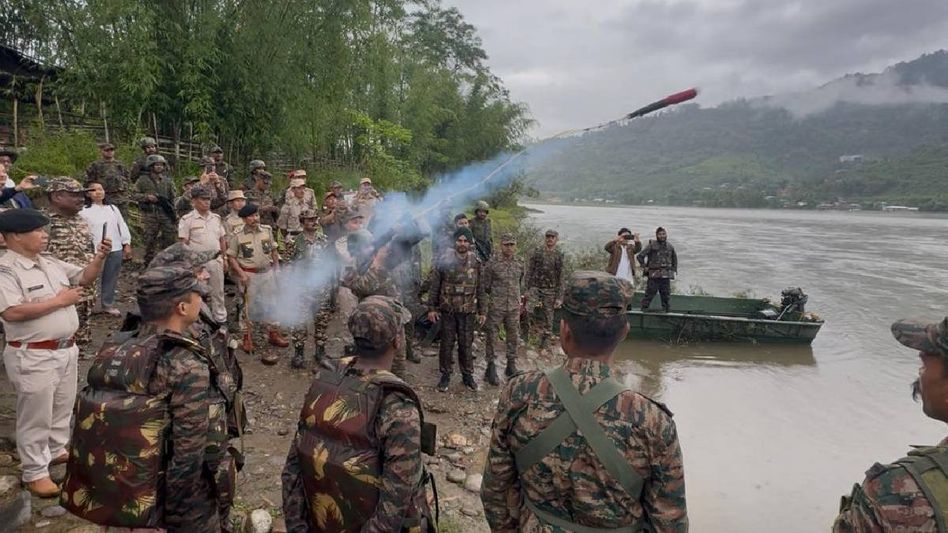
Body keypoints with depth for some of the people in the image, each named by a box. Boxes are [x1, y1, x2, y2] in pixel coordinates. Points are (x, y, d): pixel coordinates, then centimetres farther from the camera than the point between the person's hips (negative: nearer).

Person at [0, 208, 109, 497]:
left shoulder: (51, 263, 7)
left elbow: (85, 277, 16)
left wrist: (99, 257, -3)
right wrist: (58, 300, -20)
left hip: (66, 349, 8)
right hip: (33, 357, -8)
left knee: (62, 408, 23)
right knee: (36, 416, 6)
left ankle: (56, 450, 42)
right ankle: (35, 472, 20)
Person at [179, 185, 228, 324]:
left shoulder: (217, 218, 9)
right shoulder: (187, 219, -6)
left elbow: (222, 239, 15)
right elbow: (183, 244, -6)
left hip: (216, 260, 5)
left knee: (218, 291, 12)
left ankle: (221, 319, 23)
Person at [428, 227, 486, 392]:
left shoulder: (476, 262, -1)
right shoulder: (444, 260, -6)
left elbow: (480, 288, 4)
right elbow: (434, 286, -1)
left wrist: (482, 311, 4)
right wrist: (431, 308, -3)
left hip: (468, 311, 1)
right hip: (447, 310, -1)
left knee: (466, 344, 9)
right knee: (447, 343, 8)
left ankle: (467, 374, 24)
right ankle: (446, 375, 22)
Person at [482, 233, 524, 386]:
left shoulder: (520, 264, 6)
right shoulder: (492, 263, -8)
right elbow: (486, 286, -2)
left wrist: (518, 301, 14)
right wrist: (490, 300, -3)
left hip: (514, 308, 4)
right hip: (495, 307, -4)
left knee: (514, 338, 11)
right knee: (491, 337, 2)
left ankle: (511, 366, 25)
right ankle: (490, 369, 12)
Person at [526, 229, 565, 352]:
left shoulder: (559, 256, 5)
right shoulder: (537, 252, 2)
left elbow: (560, 278, 5)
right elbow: (529, 271, 2)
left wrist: (559, 297, 0)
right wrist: (528, 289, -6)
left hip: (550, 291, 1)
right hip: (535, 287, -1)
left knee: (548, 319, 5)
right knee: (530, 309, -28)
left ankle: (544, 346, 15)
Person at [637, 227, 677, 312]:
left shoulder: (670, 247, 12)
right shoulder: (652, 245, -3)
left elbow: (674, 259, 28)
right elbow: (640, 256, -3)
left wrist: (673, 269, 17)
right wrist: (644, 267, -5)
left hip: (666, 276, 4)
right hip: (654, 275, -4)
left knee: (666, 295, 6)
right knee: (650, 293, -5)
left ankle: (667, 310, 13)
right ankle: (644, 309, 0)